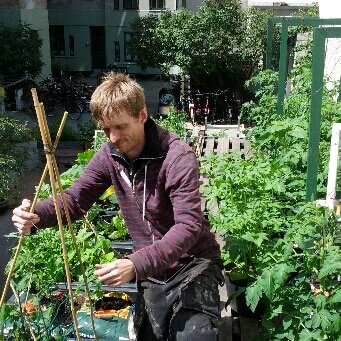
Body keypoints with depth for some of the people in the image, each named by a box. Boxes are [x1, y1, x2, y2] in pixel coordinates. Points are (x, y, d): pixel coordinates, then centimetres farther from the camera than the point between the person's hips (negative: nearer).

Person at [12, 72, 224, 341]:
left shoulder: (178, 157, -24)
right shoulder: (109, 155, -6)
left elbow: (188, 226, -31)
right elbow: (75, 199, -6)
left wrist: (136, 264, -42)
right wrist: (36, 215, -28)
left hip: (192, 264, -5)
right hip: (151, 269, 6)